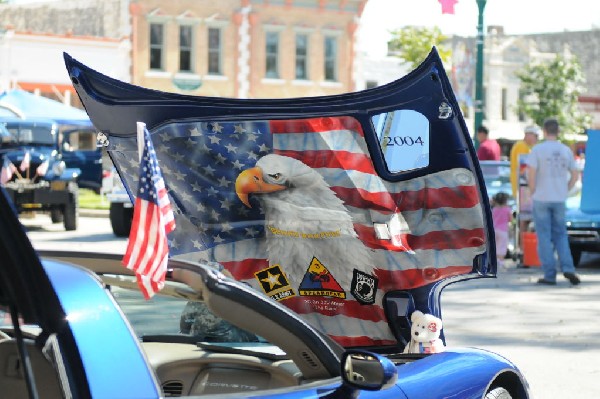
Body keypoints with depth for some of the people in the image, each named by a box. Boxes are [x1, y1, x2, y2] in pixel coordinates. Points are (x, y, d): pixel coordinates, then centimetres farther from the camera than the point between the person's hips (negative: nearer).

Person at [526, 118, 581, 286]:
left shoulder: (537, 149, -7)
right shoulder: (566, 150, 5)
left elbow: (531, 174, -13)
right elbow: (575, 175, 8)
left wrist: (533, 192, 0)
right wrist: (565, 191, 14)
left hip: (541, 198, -3)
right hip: (559, 199, 3)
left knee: (544, 237, 2)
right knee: (560, 235, 14)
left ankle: (549, 275, 1)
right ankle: (567, 268, -2)